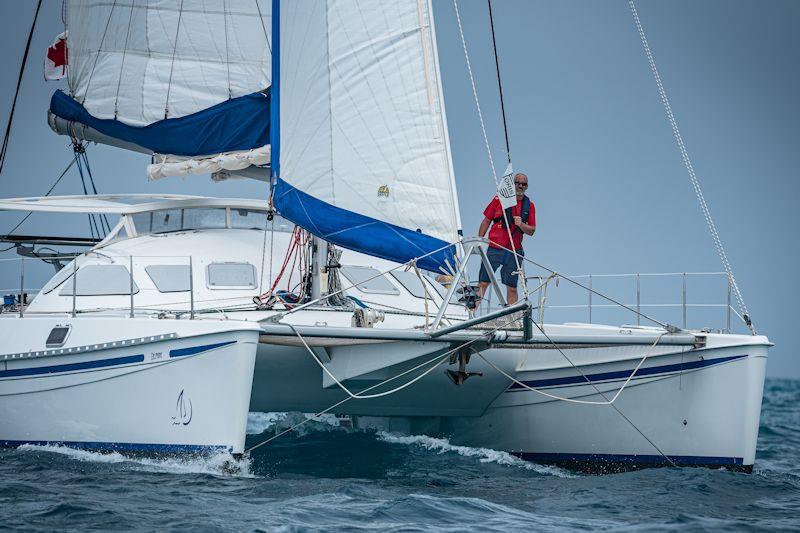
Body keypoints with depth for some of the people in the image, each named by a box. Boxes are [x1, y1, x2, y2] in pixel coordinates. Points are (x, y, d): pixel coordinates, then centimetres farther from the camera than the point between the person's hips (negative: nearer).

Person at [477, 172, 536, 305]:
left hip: (514, 251, 2)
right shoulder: (500, 199, 3)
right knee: (483, 284, -5)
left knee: (512, 288, 5)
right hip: (494, 248, -2)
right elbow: (486, 221, 6)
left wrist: (521, 225, -12)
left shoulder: (529, 206, 9)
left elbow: (531, 231, 9)